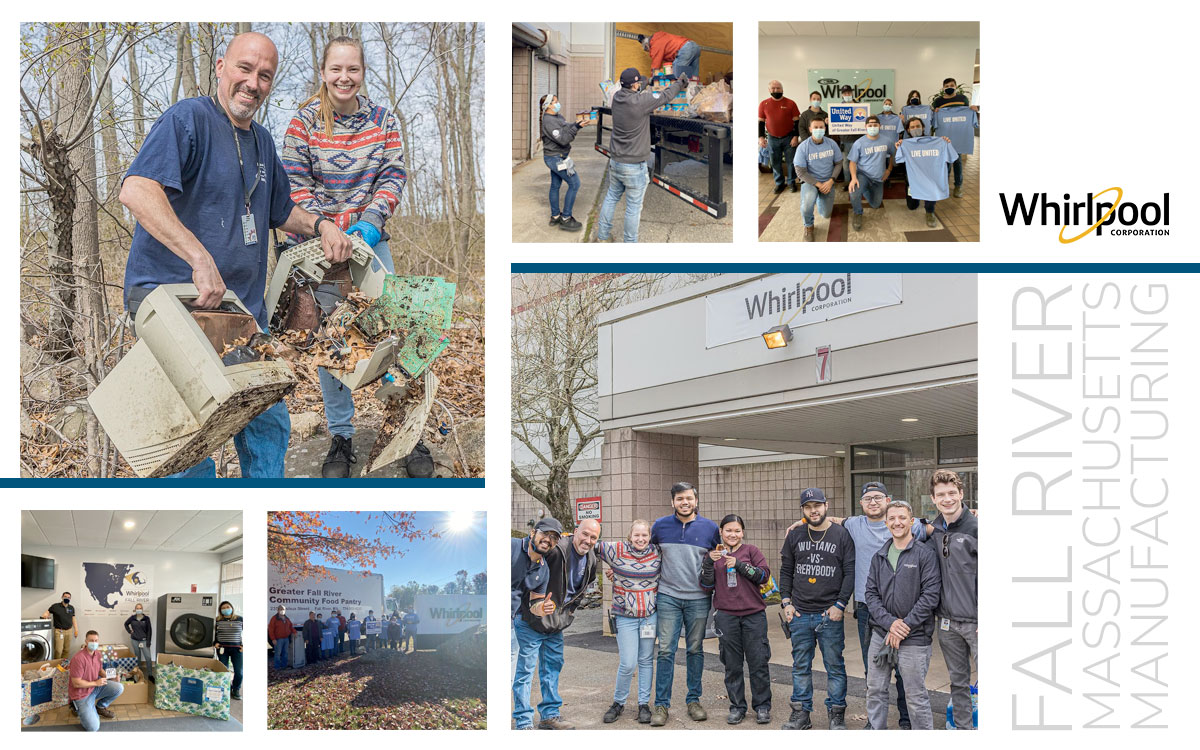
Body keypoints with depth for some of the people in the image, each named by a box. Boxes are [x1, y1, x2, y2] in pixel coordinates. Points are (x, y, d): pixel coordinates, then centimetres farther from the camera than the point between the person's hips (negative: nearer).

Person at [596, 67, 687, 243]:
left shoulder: (617, 98, -4)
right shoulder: (640, 101, -22)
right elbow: (665, 96, -8)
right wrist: (680, 82, 9)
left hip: (615, 162, 7)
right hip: (634, 166, -7)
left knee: (611, 197, 22)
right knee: (634, 207, 5)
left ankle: (603, 235, 31)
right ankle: (630, 243, 13)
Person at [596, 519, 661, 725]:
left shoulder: (657, 553, 1)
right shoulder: (617, 551, -6)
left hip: (650, 615, 2)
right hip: (625, 617, -2)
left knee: (646, 661, 9)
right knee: (628, 663, -6)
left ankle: (644, 704, 20)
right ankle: (618, 702, 14)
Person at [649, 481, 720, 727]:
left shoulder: (710, 528, 1)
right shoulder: (660, 526, 2)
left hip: (699, 598, 1)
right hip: (668, 597, 0)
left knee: (695, 650, 9)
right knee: (666, 651, -3)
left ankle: (694, 701, 19)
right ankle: (661, 705, 2)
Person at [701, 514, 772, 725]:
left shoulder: (751, 551, 6)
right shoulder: (714, 554, 10)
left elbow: (764, 575, -4)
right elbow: (707, 585, 2)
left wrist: (739, 564, -13)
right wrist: (709, 561, -13)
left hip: (753, 614, -1)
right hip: (726, 616, 1)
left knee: (758, 662, -1)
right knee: (732, 664, 5)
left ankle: (762, 706, 11)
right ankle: (737, 706, 15)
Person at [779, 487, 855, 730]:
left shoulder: (841, 535, 0)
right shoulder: (794, 536, 9)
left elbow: (850, 572, -1)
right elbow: (786, 571, 14)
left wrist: (840, 604, -8)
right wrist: (786, 602, 4)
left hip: (830, 615, -3)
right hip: (800, 614, 3)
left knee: (835, 666, 2)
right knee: (800, 666, 8)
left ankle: (836, 713, 12)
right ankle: (801, 713, 16)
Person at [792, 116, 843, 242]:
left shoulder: (831, 143, -6)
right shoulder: (803, 147, -16)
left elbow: (838, 163, 2)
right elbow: (800, 171, -14)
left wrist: (830, 181, -14)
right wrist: (818, 184, -19)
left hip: (827, 182, 3)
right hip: (810, 181, -3)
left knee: (826, 214, 6)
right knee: (807, 206, -34)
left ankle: (819, 198, 41)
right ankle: (808, 226, -1)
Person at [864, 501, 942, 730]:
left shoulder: (925, 554, -5)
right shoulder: (879, 557, 11)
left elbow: (930, 595, -12)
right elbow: (871, 594, 6)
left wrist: (904, 626, -15)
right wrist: (889, 622, -11)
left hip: (914, 640, -5)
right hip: (881, 634, 5)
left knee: (916, 697, 2)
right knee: (875, 691, 10)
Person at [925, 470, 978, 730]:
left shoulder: (976, 528, -9)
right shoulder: (933, 531, 9)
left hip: (975, 621, -6)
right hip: (947, 621, 6)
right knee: (958, 682, 14)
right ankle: (962, 728, 23)